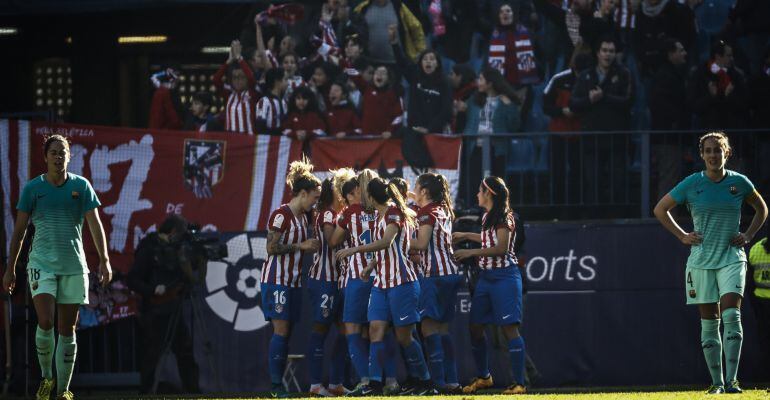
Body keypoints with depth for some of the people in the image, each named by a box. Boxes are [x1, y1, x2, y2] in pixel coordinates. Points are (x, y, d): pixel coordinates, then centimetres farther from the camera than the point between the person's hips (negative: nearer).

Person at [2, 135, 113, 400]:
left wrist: (104, 261, -10)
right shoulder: (32, 188, 2)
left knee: (67, 330, 2)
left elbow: (95, 225, 1)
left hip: (74, 266, 1)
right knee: (45, 322, -17)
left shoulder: (81, 186, 4)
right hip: (41, 263, -1)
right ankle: (46, 377, 5)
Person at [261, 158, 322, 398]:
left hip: (293, 282, 9)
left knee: (286, 333, 5)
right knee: (281, 331, -12)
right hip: (276, 279, -9)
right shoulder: (281, 215, -12)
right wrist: (301, 246, -15)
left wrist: (311, 247, 8)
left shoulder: (303, 217, 15)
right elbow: (272, 247, -17)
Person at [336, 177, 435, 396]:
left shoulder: (393, 212, -10)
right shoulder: (381, 216, 17)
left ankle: (424, 382, 10)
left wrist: (355, 250, -26)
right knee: (376, 329, -5)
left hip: (401, 281, -8)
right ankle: (375, 384, -10)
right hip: (381, 282, 8)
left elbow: (387, 242, -24)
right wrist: (372, 265, 12)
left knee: (403, 335, -4)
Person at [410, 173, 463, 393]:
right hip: (450, 272, 9)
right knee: (443, 328, 9)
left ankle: (439, 381, -18)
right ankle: (451, 380, 6)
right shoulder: (444, 212, 19)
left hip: (435, 273, -9)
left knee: (429, 325, -11)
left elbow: (422, 243, -13)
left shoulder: (427, 212, -7)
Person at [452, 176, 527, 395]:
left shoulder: (504, 217, -12)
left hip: (504, 276, -9)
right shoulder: (487, 217, 14)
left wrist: (471, 252, -16)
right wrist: (466, 236, 34)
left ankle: (519, 383, -10)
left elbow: (501, 248, -19)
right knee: (475, 327, 10)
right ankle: (483, 377, 25)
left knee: (509, 327, -11)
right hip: (486, 276, 9)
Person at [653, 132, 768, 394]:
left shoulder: (739, 182, 3)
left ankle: (731, 379, -18)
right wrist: (682, 236, 4)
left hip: (732, 257, 0)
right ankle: (716, 382, 8)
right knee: (709, 321, 1)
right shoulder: (692, 184, 0)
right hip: (701, 260, 0)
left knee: (731, 315, -16)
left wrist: (748, 235, 8)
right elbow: (660, 209, 12)